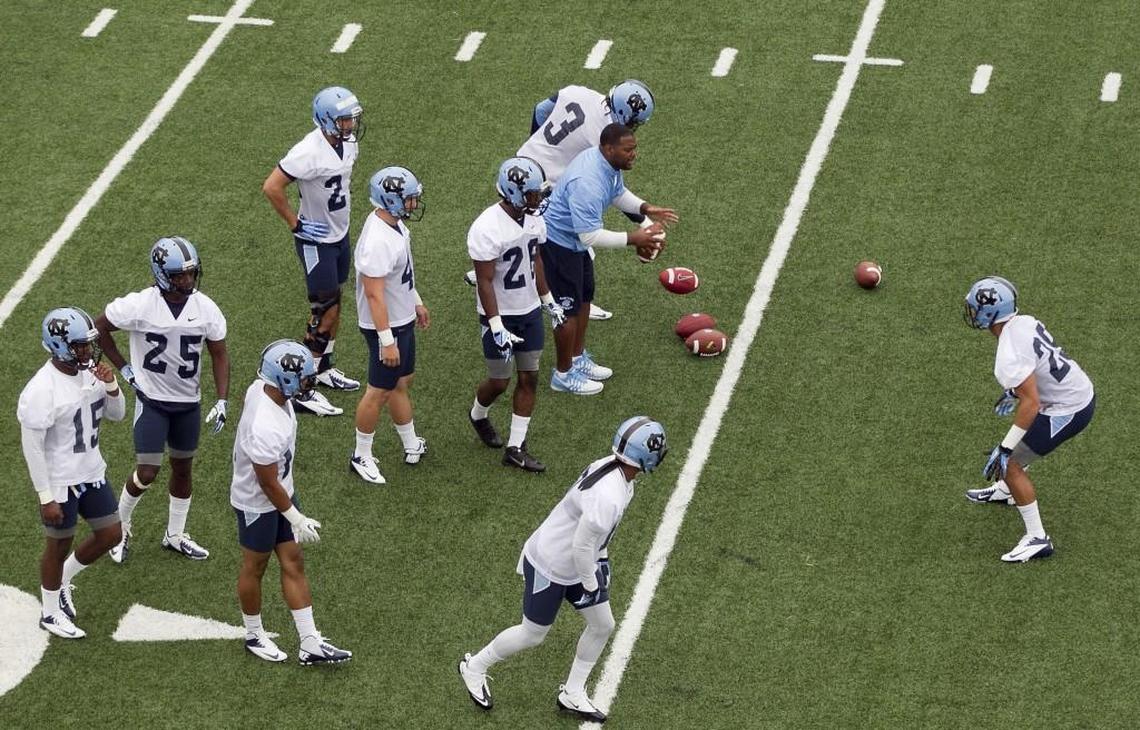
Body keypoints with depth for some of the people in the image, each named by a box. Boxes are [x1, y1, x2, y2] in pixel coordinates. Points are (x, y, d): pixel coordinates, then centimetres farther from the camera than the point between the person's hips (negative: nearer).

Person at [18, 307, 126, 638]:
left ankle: (61, 580, 39)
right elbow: (32, 447, -21)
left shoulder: (90, 371, -4)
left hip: (92, 472, 7)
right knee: (59, 546, 11)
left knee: (109, 535, 15)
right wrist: (46, 498, -18)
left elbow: (116, 415, 7)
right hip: (60, 482, -7)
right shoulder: (41, 390, -26)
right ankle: (50, 613, 33)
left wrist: (111, 385, -14)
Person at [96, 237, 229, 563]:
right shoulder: (139, 306, -20)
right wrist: (124, 368, -4)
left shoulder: (206, 308, -10)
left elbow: (219, 355, 1)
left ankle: (175, 535, 33)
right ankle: (121, 524, 21)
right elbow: (99, 327, -5)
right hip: (152, 401, -4)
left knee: (183, 468, 16)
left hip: (188, 403, 4)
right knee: (147, 473, -6)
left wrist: (221, 402, -6)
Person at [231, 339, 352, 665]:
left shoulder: (260, 388, -13)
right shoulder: (266, 429, -39)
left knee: (293, 564, 13)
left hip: (282, 492, 9)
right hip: (258, 505, -9)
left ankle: (310, 644, 21)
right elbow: (268, 484, -26)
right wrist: (296, 519, -13)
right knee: (255, 567, 15)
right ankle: (254, 636, 38)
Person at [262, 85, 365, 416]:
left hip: (340, 235, 8)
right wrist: (296, 224, -21)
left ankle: (324, 367, 37)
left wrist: (343, 207, 13)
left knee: (333, 305, 20)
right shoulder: (309, 152, -29)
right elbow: (271, 187, -28)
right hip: (316, 241, -8)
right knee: (325, 314, -4)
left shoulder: (347, 142, -2)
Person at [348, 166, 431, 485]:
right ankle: (361, 457, 21)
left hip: (403, 318, 9)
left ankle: (411, 445, 39)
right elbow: (374, 294, -29)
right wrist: (387, 341, -25)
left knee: (402, 381, 23)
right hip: (387, 326, -9)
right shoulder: (377, 242, -32)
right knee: (380, 391, 6)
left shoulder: (394, 223, -1)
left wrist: (416, 302, 26)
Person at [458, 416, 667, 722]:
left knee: (602, 626, 14)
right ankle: (475, 666, 35)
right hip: (550, 568, -9)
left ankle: (573, 693, 32)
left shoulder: (610, 467, -10)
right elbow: (582, 546, -28)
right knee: (533, 634, 11)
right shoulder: (608, 497, -38)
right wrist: (590, 583, -12)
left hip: (576, 565, 9)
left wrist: (600, 560, 13)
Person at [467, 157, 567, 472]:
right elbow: (485, 282, -23)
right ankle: (478, 414, 40)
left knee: (529, 378, 7)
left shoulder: (533, 218, -3)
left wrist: (549, 302, 19)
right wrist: (497, 328, -25)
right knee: (500, 381, 6)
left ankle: (515, 448, 16)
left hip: (530, 311, 7)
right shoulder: (487, 229, -26)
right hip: (501, 315, -7)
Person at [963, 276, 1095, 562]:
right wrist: (1014, 394, 29)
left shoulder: (1009, 358, -29)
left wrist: (1004, 449, -25)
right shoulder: (1025, 322, -1)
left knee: (1010, 463, -1)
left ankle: (1037, 539, 3)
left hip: (1067, 411, -9)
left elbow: (1031, 404, -30)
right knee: (1021, 442, 31)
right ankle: (1005, 490, 57)